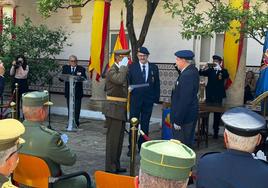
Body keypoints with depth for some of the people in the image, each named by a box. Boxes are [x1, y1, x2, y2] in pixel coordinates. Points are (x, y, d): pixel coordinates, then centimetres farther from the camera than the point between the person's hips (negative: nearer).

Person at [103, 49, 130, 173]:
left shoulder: (121, 70, 16)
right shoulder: (111, 71, -13)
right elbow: (120, 80, -34)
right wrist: (123, 66, -23)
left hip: (120, 110, 9)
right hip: (114, 109, -9)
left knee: (119, 139, 15)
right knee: (113, 139, -4)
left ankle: (116, 165, 25)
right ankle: (110, 168, 4)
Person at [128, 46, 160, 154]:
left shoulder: (154, 68, 6)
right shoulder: (132, 67, 3)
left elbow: (157, 85, 6)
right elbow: (127, 81, 3)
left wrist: (156, 99, 2)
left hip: (148, 101, 1)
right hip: (135, 100, -1)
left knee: (145, 125, 9)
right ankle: (131, 147, 11)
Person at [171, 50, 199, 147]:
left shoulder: (187, 75, -23)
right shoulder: (192, 70, 8)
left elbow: (184, 100, -24)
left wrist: (178, 121, -19)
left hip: (184, 117, -10)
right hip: (189, 115, 10)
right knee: (187, 144, 18)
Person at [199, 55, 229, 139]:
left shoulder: (223, 71, 4)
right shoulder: (210, 70, 8)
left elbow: (227, 76, -17)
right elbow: (200, 73, -4)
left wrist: (219, 68, -28)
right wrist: (206, 66, -22)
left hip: (218, 97, -1)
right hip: (209, 96, 1)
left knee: (217, 115, 4)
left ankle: (216, 132, 13)